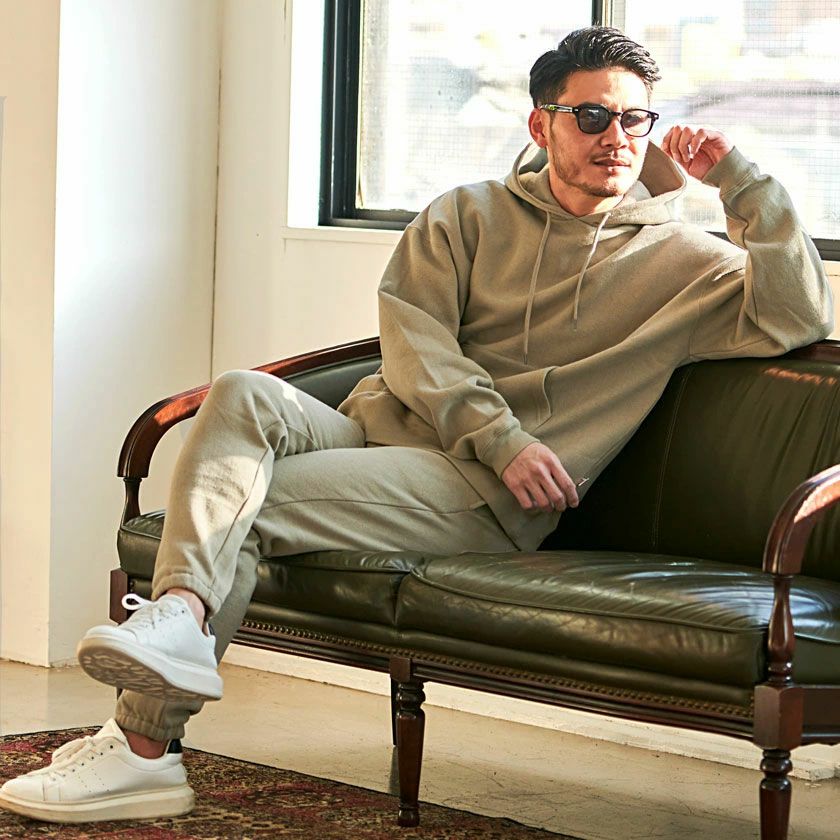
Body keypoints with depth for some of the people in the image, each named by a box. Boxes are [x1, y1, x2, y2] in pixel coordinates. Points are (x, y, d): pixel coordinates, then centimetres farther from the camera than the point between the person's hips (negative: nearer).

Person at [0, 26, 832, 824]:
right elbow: (409, 333, 3)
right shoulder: (468, 216, 17)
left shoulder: (679, 263, 12)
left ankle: (144, 745, -29)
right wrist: (499, 435, -12)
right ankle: (178, 614, -47)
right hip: (380, 426, 4)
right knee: (244, 397, -30)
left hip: (477, 494, -4)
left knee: (238, 509, -25)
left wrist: (740, 179, -1)